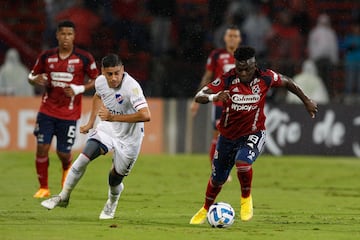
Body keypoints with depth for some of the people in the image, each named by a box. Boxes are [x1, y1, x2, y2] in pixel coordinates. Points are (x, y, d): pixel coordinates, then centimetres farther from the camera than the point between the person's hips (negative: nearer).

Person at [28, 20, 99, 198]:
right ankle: (43, 187, 9)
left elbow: (97, 80, 3)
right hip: (47, 110, 2)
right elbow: (32, 76, 13)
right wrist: (35, 79, -12)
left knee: (63, 152, 1)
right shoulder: (47, 56, 2)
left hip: (69, 113, -2)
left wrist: (80, 89, -13)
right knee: (42, 147, -7)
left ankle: (67, 169, 39)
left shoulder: (84, 58, -5)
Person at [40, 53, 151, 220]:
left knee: (115, 179, 3)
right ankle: (63, 197, 4)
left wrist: (114, 117, -38)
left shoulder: (132, 87, -31)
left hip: (129, 138, -5)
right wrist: (90, 123, 13)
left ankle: (112, 203, 38)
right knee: (83, 159, -13)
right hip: (108, 127, 5)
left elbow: (145, 115, -42)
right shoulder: (101, 81, -10)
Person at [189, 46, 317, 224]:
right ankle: (206, 209, 44)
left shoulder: (265, 78, -16)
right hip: (228, 135, 2)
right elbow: (199, 96, -26)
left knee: (242, 163, -32)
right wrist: (214, 97, -48)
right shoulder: (227, 80, -19)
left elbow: (287, 83, 5)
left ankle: (246, 198, -2)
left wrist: (306, 101, 12)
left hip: (253, 135, -2)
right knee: (217, 178, 13)